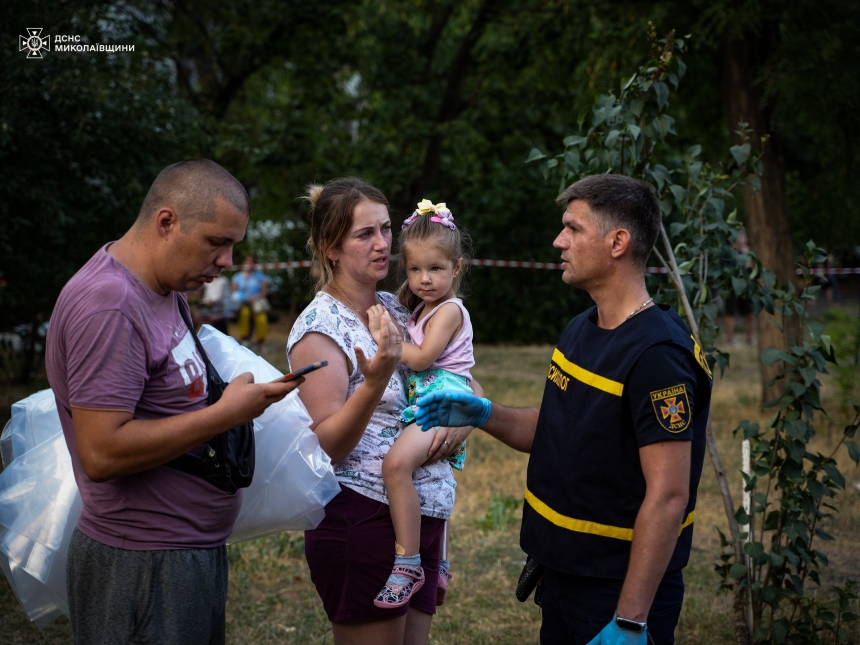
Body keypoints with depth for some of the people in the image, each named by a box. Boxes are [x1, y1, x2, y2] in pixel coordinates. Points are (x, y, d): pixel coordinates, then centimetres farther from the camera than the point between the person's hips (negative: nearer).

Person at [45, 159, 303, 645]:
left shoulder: (169, 290, 10)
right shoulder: (109, 304, -21)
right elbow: (102, 453, -26)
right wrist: (227, 413, -21)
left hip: (198, 549, 10)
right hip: (145, 567, -10)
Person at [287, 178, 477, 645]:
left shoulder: (397, 309, 9)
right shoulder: (320, 327, -11)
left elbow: (470, 385, 15)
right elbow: (324, 445, -18)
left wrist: (461, 423, -7)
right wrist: (375, 382, -33)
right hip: (364, 519, -7)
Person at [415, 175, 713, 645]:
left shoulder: (658, 355, -22)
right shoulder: (580, 331, 6)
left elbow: (668, 497, -25)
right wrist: (483, 415, -2)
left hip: (621, 594, -8)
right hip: (562, 575, 8)